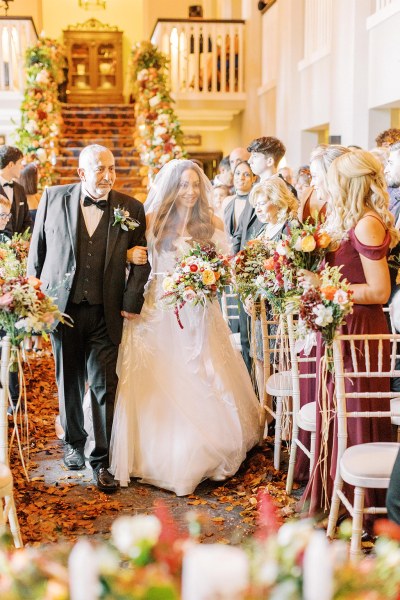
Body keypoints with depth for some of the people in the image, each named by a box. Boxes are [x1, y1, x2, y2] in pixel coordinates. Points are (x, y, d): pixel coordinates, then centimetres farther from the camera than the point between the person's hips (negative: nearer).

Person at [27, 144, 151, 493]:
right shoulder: (54, 198, 0)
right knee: (69, 382, 15)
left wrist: (132, 302, -6)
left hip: (105, 312, -1)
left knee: (104, 385, 0)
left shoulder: (131, 209, -1)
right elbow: (38, 248, 6)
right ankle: (74, 444, 35)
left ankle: (102, 459, 12)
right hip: (61, 306, 1)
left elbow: (141, 259, 2)